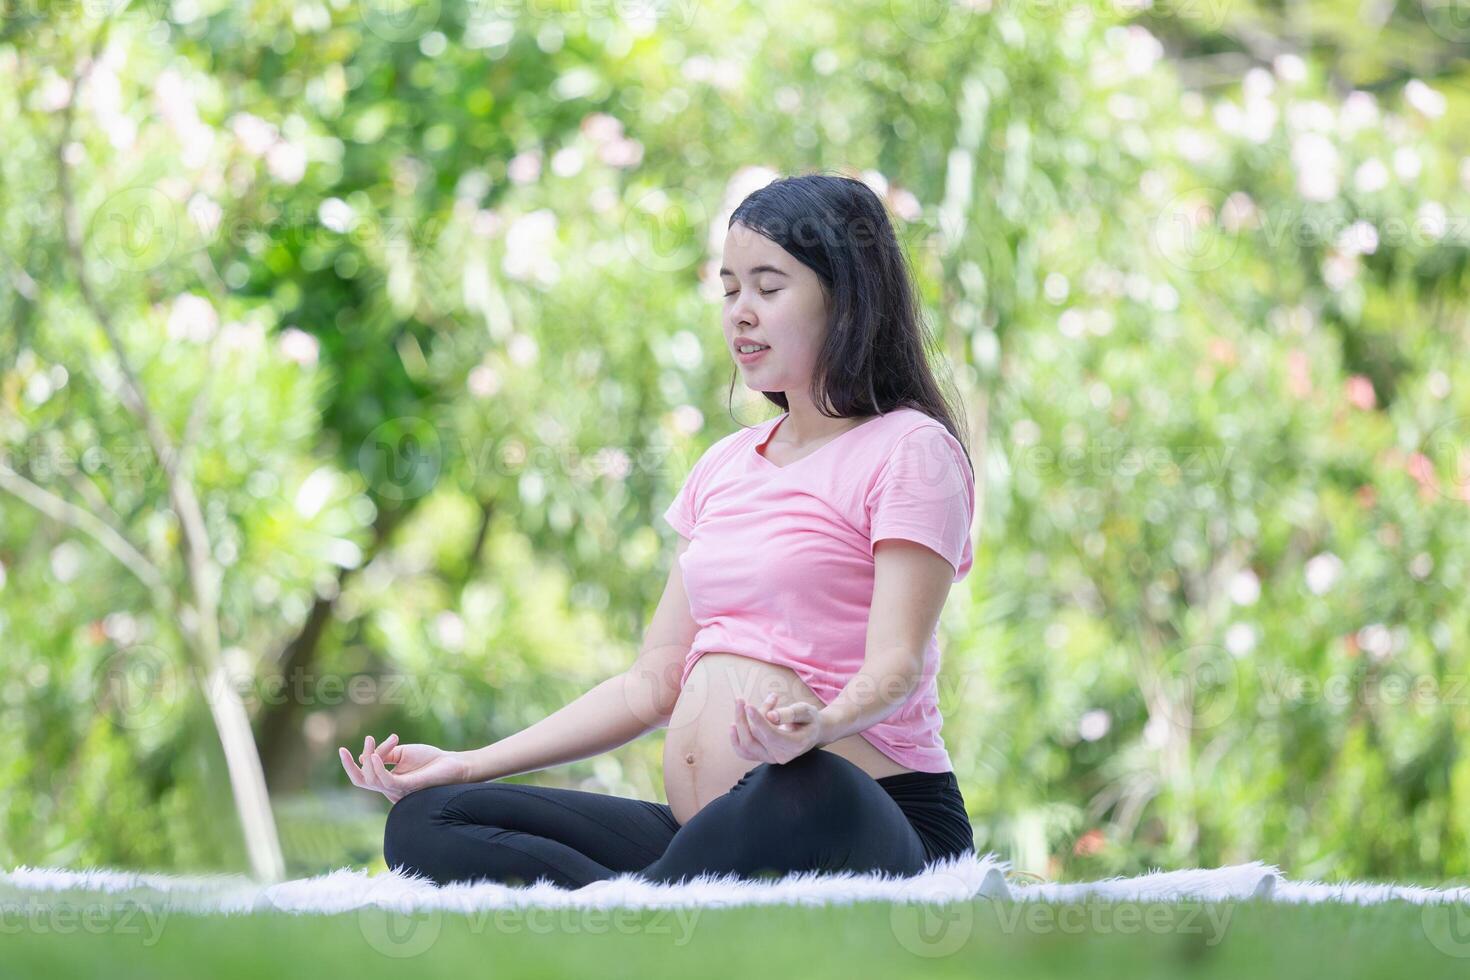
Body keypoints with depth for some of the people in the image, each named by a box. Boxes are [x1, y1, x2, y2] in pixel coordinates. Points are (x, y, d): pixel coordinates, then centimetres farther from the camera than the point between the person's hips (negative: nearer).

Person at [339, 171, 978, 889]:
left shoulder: (910, 450, -2)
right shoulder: (723, 467, 21)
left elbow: (897, 665, -15)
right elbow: (654, 683, 19)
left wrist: (818, 724, -39)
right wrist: (466, 767, 10)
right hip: (707, 834, 8)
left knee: (805, 792, -44)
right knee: (423, 822, -9)